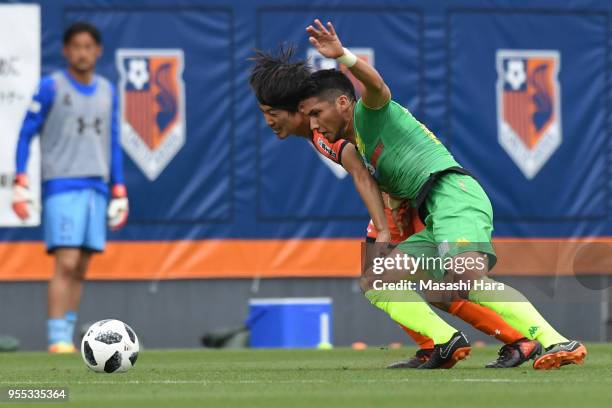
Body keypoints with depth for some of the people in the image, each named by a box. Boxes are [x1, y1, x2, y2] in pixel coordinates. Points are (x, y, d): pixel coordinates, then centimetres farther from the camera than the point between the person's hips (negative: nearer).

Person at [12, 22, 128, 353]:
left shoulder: (107, 91, 13)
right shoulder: (51, 87, -2)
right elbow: (25, 135, -1)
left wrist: (119, 193, 14)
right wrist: (20, 185, -8)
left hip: (96, 188, 5)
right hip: (61, 187, -5)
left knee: (81, 269, 4)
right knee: (66, 264, -14)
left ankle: (67, 339, 8)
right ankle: (57, 340, -16)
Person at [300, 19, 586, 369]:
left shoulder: (367, 113, 5)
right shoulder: (358, 145, 32)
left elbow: (376, 84, -19)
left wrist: (342, 55, -35)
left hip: (454, 193, -10)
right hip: (434, 218, 10)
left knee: (468, 281, -32)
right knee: (374, 284, 5)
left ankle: (558, 343, -40)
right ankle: (447, 341, -15)